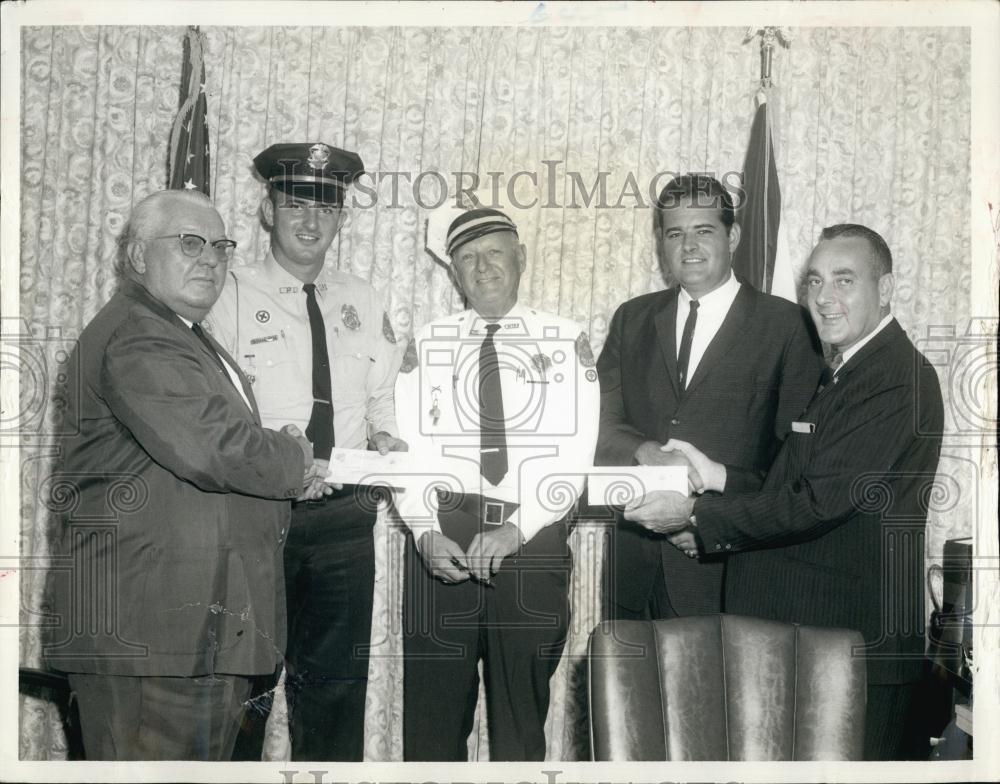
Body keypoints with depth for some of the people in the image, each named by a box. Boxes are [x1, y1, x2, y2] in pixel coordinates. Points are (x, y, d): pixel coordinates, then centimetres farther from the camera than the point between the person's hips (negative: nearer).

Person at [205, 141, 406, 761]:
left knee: (337, 682, 12)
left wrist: (384, 435, -3)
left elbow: (385, 398, 18)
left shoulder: (363, 302, 12)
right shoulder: (230, 296, -2)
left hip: (344, 515, 4)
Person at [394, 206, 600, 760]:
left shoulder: (565, 341, 5)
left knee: (522, 711, 8)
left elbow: (575, 449, -4)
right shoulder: (427, 344, 10)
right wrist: (427, 530, -13)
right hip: (441, 537, 1)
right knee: (432, 702, 5)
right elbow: (408, 444, 2)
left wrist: (515, 529, -14)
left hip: (532, 540, -1)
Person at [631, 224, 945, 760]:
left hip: (854, 635, -9)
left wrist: (698, 516, -17)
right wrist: (724, 479, 2)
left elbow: (821, 502, -22)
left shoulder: (899, 379, -18)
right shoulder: (843, 371, 15)